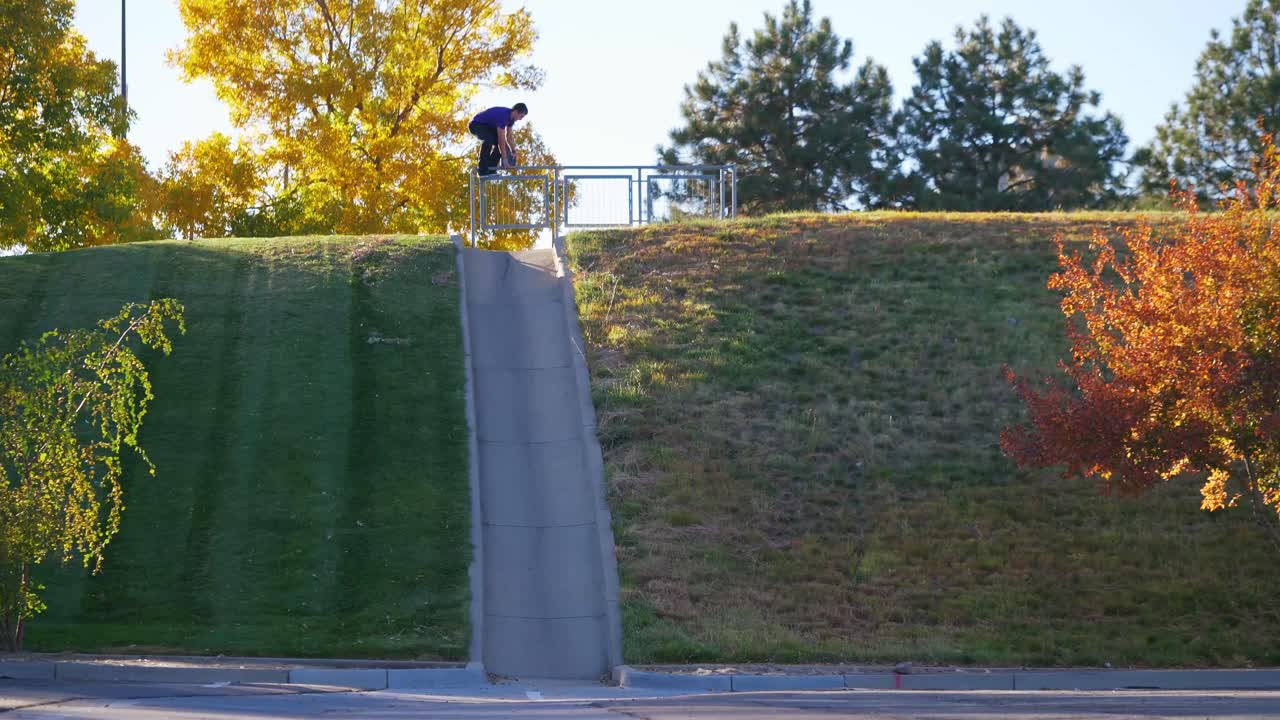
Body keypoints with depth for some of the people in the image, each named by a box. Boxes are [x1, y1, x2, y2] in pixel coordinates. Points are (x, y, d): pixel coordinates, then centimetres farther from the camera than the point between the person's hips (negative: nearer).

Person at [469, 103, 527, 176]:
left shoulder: (511, 116, -5)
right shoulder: (503, 115, -33)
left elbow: (508, 136, 7)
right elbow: (501, 139, -34)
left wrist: (513, 151, 6)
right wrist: (504, 159, -32)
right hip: (476, 124, -10)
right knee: (489, 140, -35)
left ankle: (490, 168, 5)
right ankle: (483, 169, -26)